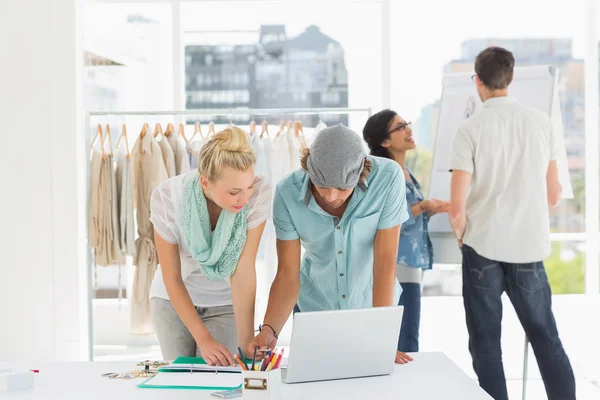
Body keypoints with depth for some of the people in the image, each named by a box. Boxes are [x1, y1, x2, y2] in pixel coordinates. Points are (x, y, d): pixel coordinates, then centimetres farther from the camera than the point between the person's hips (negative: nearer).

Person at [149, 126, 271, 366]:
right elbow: (172, 279, -19)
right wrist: (204, 339, -26)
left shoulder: (259, 194, -29)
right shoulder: (167, 197, -28)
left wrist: (247, 344, -31)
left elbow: (243, 272, -26)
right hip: (174, 298, 0)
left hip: (225, 301, 0)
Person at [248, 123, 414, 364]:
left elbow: (385, 261, -23)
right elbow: (288, 274, -17)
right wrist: (269, 330, -32)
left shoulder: (387, 178, -25)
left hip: (372, 305, -1)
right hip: (315, 309, 1)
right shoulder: (288, 193, -21)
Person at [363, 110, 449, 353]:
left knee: (400, 337, 13)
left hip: (411, 264, 9)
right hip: (396, 267, -9)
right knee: (406, 341, -9)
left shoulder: (405, 172, 14)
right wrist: (422, 207, -23)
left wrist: (431, 210, 7)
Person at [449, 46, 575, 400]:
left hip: (484, 248, -2)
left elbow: (457, 208, -11)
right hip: (530, 248, 3)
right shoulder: (541, 122, 1)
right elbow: (554, 196, 8)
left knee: (486, 342, 8)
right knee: (546, 337, 13)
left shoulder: (470, 129, -9)